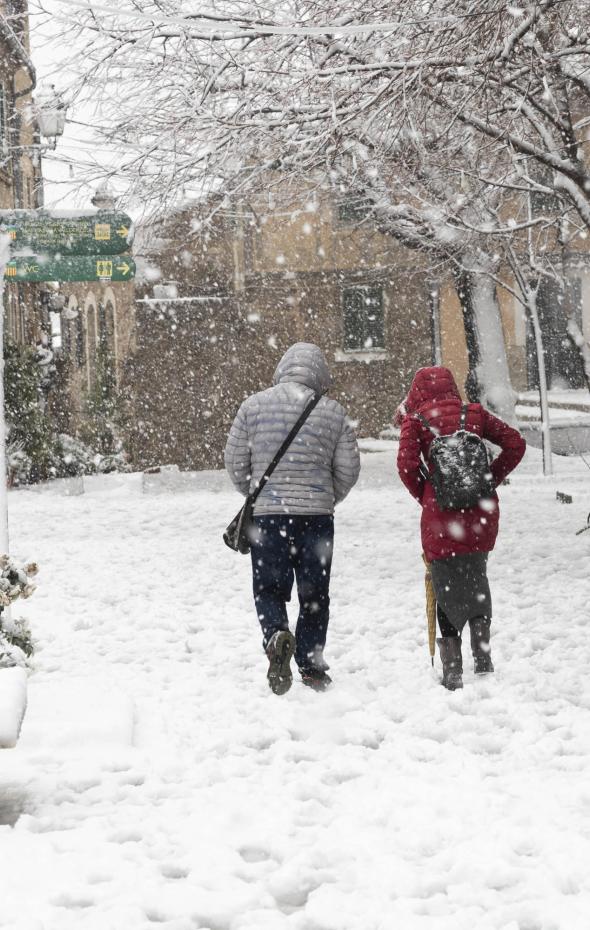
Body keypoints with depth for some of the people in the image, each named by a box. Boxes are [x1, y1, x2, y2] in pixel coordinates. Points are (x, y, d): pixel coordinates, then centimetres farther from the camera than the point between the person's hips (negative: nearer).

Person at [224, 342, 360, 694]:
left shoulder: (254, 405, 1)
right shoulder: (334, 412, 1)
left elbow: (235, 461, 4)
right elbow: (349, 470, 3)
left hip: (266, 515, 0)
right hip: (317, 516, 0)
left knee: (269, 588, 8)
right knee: (315, 593, 12)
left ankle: (277, 635, -21)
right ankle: (311, 666, 14)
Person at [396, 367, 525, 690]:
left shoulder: (415, 419, -1)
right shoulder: (474, 414, 8)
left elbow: (407, 464, -13)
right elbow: (515, 443, 3)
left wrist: (423, 494, 4)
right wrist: (490, 480, 8)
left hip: (441, 515, -3)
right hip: (481, 510, 3)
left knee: (447, 589, 5)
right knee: (477, 579, 22)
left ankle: (452, 672, 4)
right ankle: (483, 656, 23)